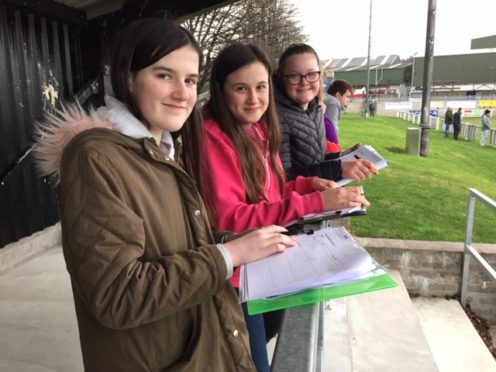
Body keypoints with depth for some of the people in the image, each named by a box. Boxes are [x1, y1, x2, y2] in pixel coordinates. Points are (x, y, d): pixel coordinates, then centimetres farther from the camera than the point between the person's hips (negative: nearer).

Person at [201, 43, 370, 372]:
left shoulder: (259, 130, 4)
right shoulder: (212, 138, -21)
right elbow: (227, 218, -27)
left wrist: (307, 184, -6)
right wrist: (313, 203, -32)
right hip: (236, 276, -7)